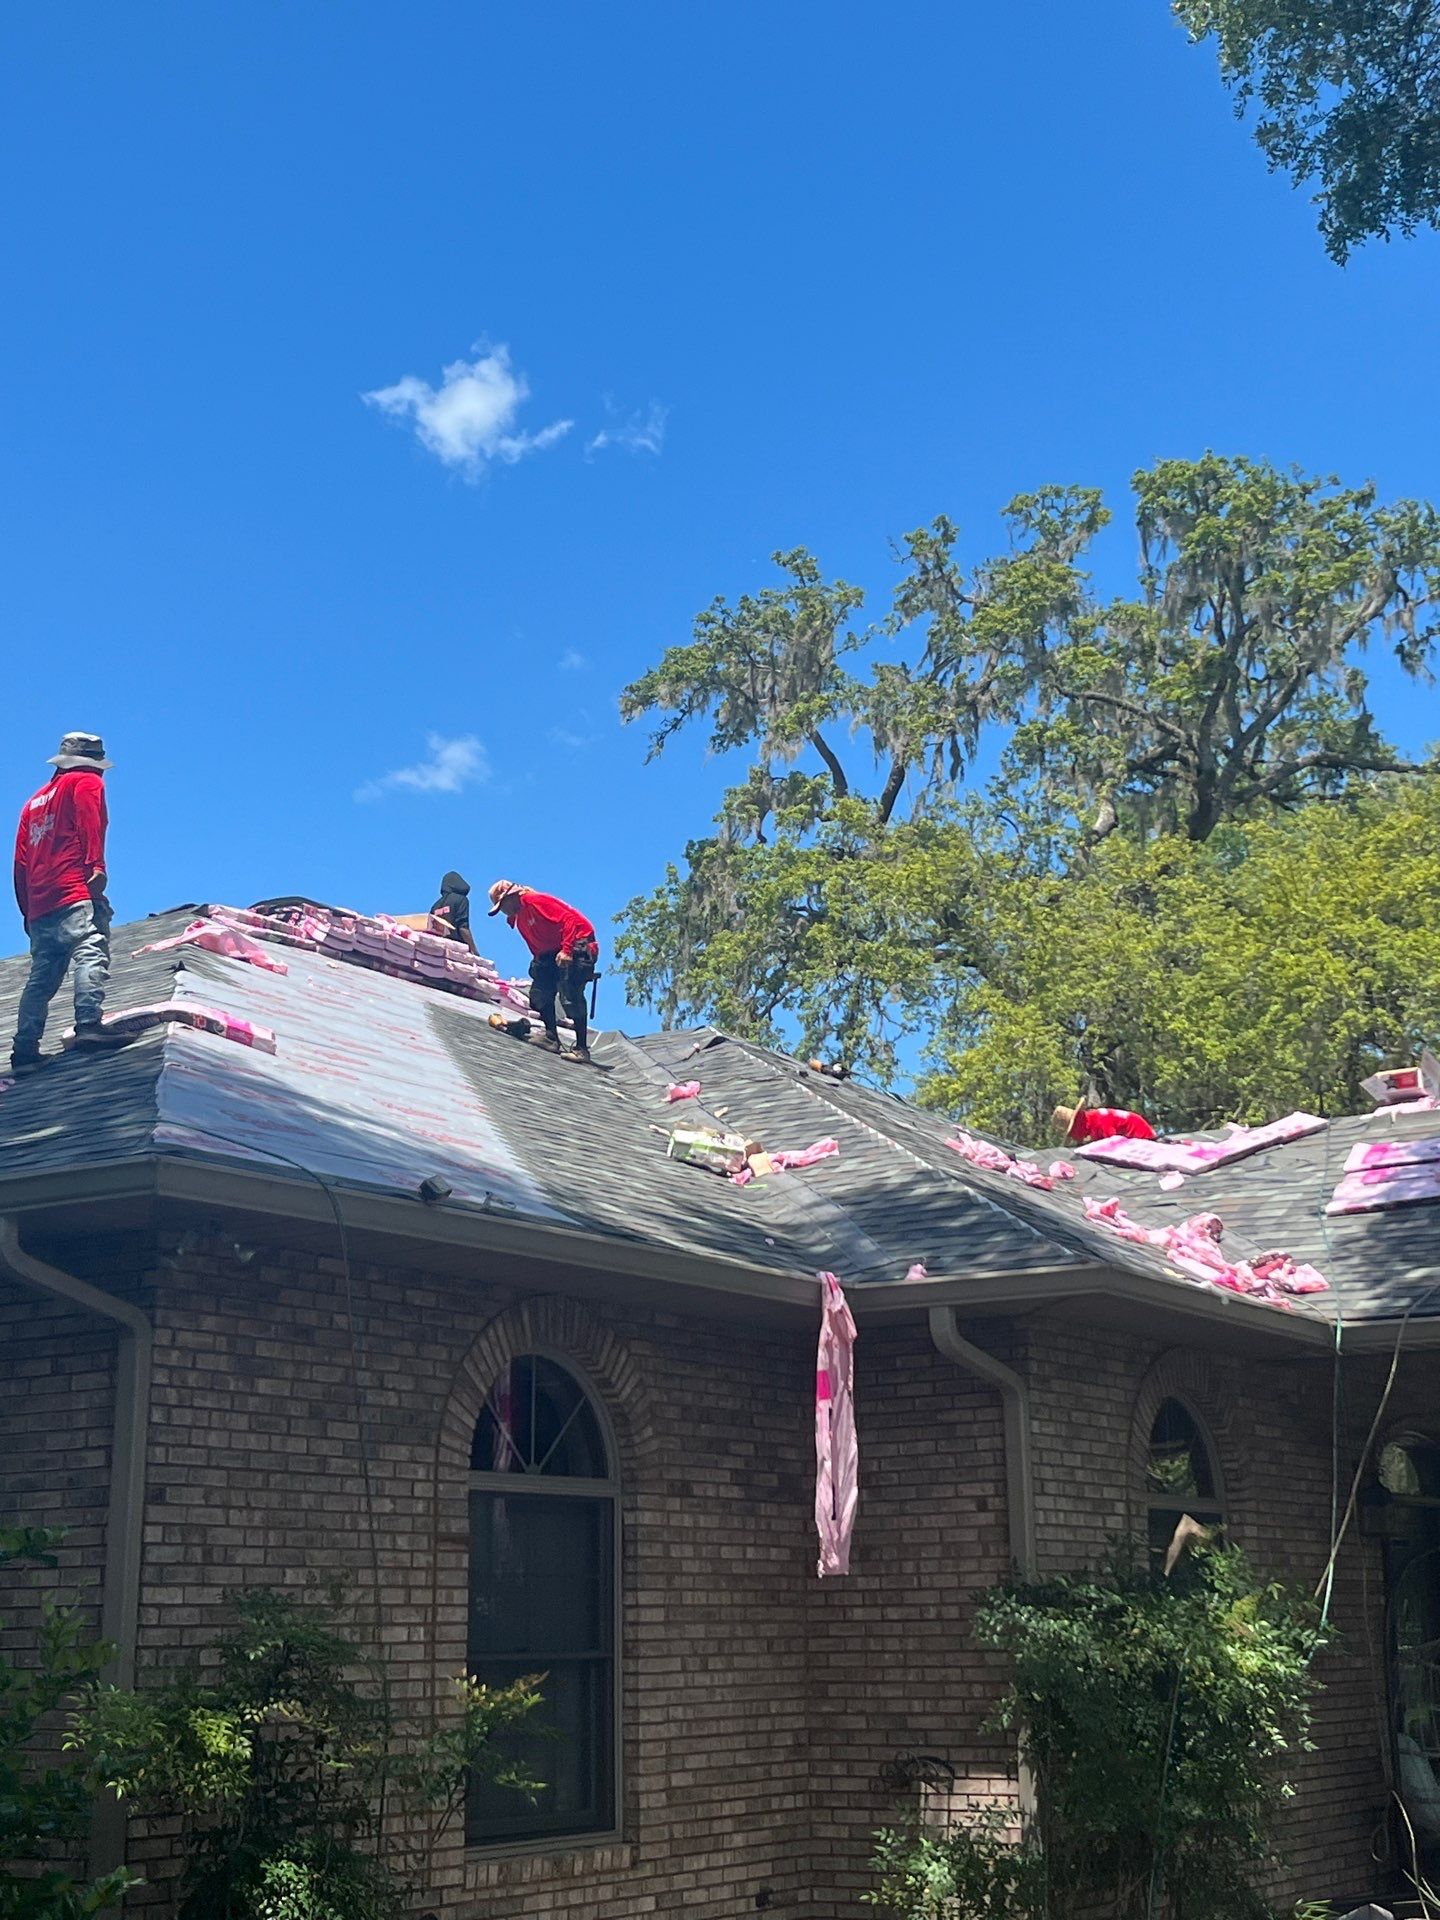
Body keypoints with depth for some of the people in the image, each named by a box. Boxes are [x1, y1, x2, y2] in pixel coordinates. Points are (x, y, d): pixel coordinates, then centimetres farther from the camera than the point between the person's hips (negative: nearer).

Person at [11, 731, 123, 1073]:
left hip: (38, 905, 7)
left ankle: (24, 1050, 2)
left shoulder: (35, 800, 31)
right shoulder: (86, 782, 12)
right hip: (76, 892, -7)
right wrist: (96, 866, -21)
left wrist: (27, 910, 25)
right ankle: (88, 1025, -40)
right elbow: (90, 824, -10)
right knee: (91, 954, -21)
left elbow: (21, 861, 26)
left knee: (41, 977, 8)